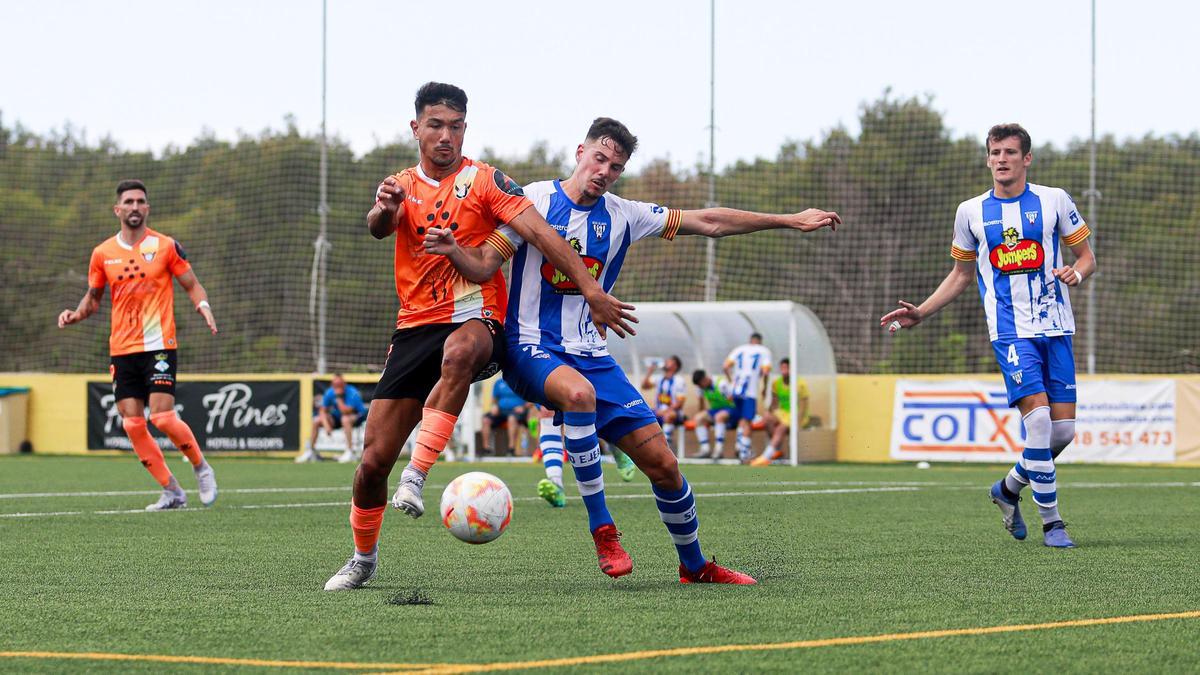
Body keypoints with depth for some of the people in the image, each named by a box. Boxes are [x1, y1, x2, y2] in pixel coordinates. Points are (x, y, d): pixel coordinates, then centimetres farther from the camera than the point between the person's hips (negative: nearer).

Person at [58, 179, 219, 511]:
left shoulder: (166, 246, 0)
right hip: (122, 349, 4)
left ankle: (202, 468, 9)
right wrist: (76, 314, -2)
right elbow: (93, 297, 18)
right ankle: (171, 492, 8)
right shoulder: (102, 253, 8)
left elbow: (192, 285, 4)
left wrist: (203, 306, -17)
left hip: (159, 345, -4)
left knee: (162, 416, -16)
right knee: (133, 423, -3)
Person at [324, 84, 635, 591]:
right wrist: (384, 210, -38)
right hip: (415, 327, 4)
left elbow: (539, 232, -9)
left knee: (459, 351, -43)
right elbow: (378, 227, -11)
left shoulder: (483, 181, 1)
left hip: (476, 321, -4)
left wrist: (591, 291, -21)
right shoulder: (402, 187, 11)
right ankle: (363, 559, 22)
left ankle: (416, 477, -41)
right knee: (373, 459, -2)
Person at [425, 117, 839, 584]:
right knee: (579, 392, -40)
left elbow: (708, 222, 11)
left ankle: (695, 566, 22)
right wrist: (453, 249, -31)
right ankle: (603, 532, -28)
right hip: (532, 348, -5)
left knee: (663, 464, -1)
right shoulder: (534, 201, -5)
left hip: (592, 356, 5)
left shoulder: (622, 216, 6)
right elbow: (484, 267, -8)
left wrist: (789, 221, 10)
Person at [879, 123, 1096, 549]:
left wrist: (1076, 273, -13)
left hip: (1055, 328, 2)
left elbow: (1087, 257, 10)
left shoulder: (1054, 201, 5)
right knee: (1038, 418, -18)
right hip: (1011, 331, -2)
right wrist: (921, 313, 9)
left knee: (1063, 429, -2)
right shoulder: (971, 212, 7)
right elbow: (961, 275, 18)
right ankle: (1050, 522, -8)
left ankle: (1009, 489, 25)